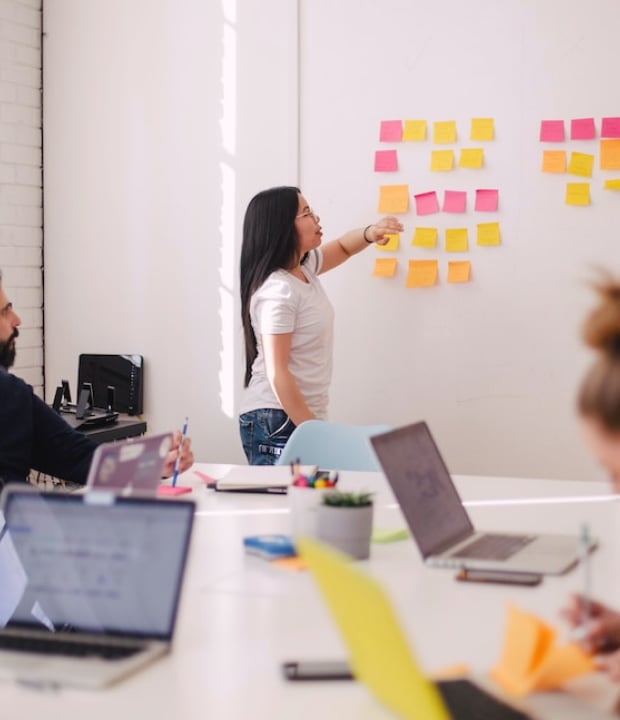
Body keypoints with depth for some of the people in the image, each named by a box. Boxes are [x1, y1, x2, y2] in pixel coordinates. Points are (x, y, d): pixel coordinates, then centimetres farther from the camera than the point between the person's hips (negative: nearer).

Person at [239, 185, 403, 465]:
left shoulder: (304, 267, 7)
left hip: (301, 417, 9)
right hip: (276, 422, -9)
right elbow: (277, 373, -22)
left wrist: (370, 233, 3)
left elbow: (342, 247, 26)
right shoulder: (278, 291, -20)